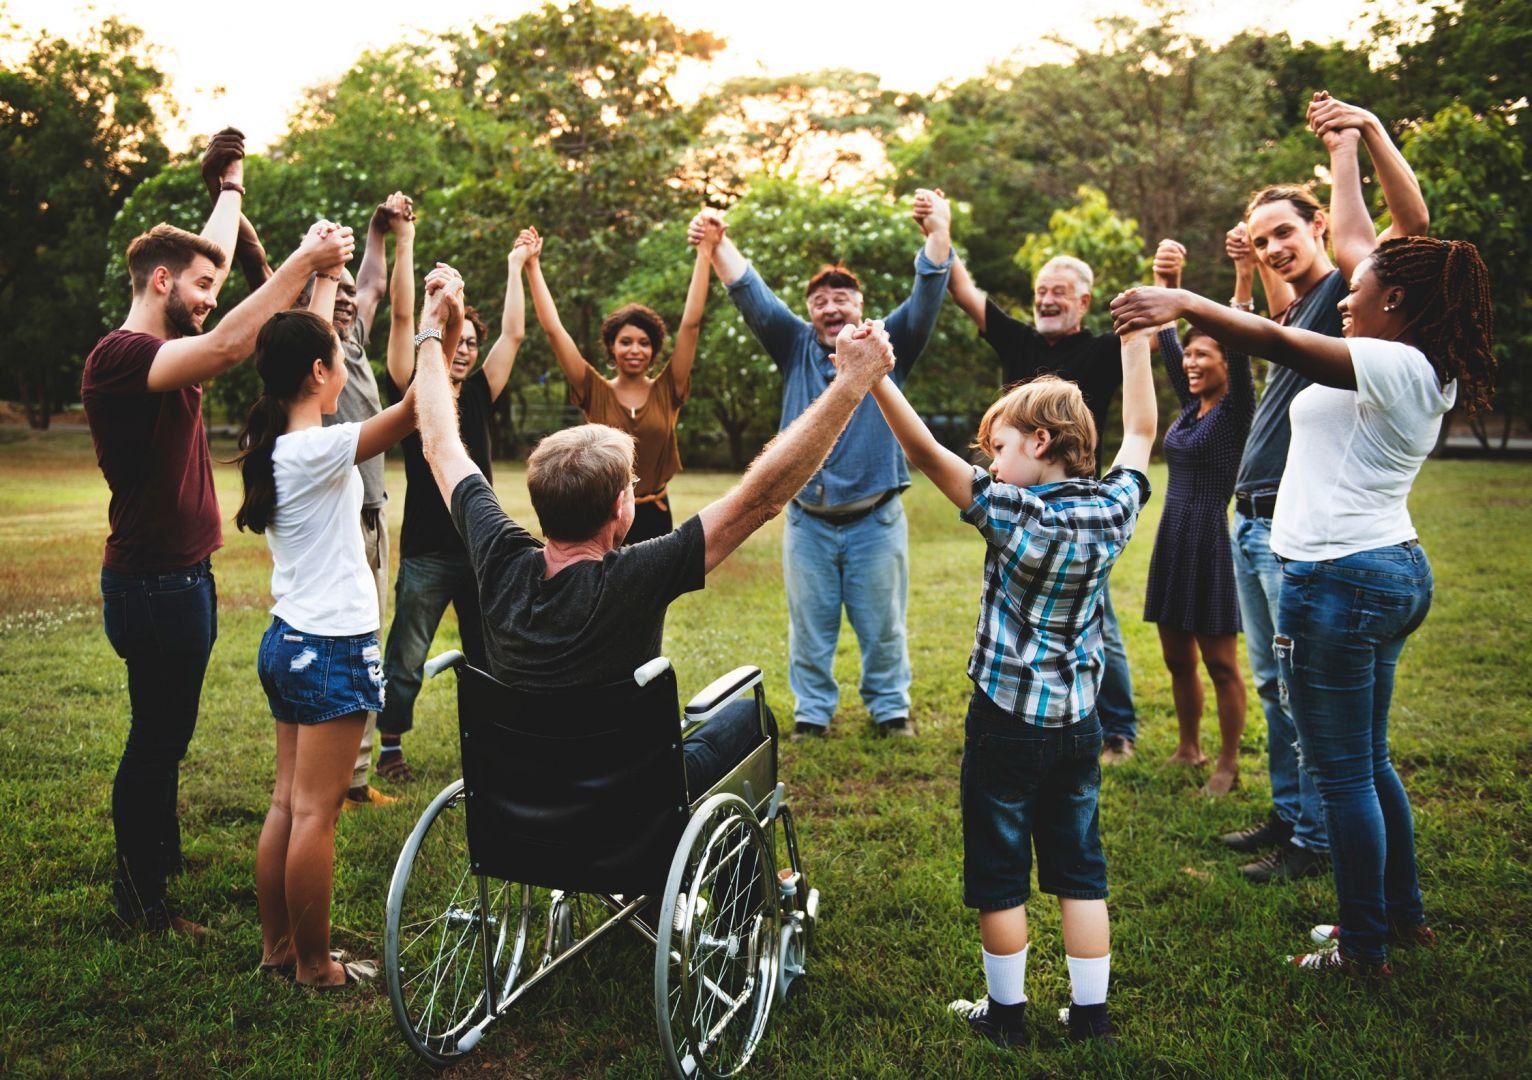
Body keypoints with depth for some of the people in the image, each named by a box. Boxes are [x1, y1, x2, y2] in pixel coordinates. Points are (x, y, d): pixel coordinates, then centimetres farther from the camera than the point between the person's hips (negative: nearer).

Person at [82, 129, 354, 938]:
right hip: (153, 582, -10)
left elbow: (212, 252, 24)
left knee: (165, 735, 19)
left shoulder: (162, 349, 10)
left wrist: (232, 183, 34)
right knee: (156, 738, 0)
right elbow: (227, 348, -35)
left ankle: (160, 861, 33)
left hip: (181, 576, 10)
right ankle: (140, 899, 12)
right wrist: (301, 262, -33)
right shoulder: (120, 356, -18)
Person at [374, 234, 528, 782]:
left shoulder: (479, 396, 9)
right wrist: (404, 243, -12)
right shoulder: (413, 391, -2)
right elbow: (402, 317, -9)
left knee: (488, 656, 13)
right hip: (427, 552, -4)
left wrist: (516, 267, 14)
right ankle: (390, 746, 19)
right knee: (406, 660, 5)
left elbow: (513, 333, 10)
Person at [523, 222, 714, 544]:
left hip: (654, 516, 1)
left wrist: (704, 253, -11)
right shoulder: (596, 393, -2)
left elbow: (690, 324, -6)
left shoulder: (667, 391, 0)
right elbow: (553, 329, -6)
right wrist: (532, 265, -10)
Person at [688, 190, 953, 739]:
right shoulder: (796, 346, 7)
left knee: (882, 624, 10)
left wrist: (938, 234, -29)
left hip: (875, 519, -1)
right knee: (809, 624, 10)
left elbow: (927, 297, -11)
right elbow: (751, 295, -3)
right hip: (807, 521, 2)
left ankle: (890, 708, 25)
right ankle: (811, 711, 24)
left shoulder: (887, 346, 3)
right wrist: (719, 243, -20)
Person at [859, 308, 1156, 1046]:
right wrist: (1137, 340, 18)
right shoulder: (1111, 511, -4)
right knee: (1080, 871, 15)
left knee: (1000, 875, 9)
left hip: (1006, 722, -5)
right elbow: (1140, 432, 12)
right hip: (1078, 723, 5)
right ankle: (1090, 1012, 22)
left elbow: (927, 454, -24)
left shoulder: (1016, 516, -18)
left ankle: (1006, 1013, 21)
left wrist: (875, 380, -27)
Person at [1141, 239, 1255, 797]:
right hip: (1172, 539, 7)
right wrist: (1166, 284, -3)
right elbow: (1165, 339, 9)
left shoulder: (1236, 411, -7)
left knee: (1220, 662, 1)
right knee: (1177, 657, 15)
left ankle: (1228, 765, 12)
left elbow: (1241, 347, -22)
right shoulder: (1190, 407, 11)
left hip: (1212, 541, -7)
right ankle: (1189, 748, 29)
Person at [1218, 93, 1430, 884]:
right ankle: (1286, 815, 26)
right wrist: (1243, 267, 23)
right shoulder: (1292, 312, 19)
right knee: (1272, 684, 15)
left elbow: (1412, 220, -21)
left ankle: (1315, 840, 6)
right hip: (1251, 520, 9)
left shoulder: (1345, 288, -5)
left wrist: (1369, 131, -28)